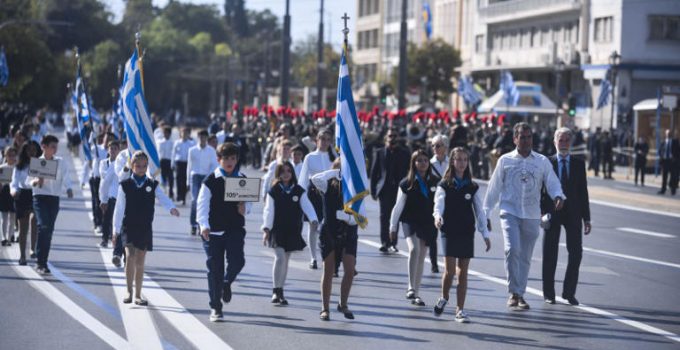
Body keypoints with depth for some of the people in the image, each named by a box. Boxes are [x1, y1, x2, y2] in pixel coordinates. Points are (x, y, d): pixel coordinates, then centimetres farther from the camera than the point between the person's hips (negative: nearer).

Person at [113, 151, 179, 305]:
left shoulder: (152, 185, 3)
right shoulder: (125, 185, -1)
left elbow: (163, 198, -13)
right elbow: (119, 209, 0)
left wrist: (171, 208, -34)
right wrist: (116, 230, -1)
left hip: (145, 229, 2)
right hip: (128, 227, -2)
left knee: (140, 263, 7)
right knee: (130, 256, -19)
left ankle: (138, 295, 17)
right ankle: (129, 291, -8)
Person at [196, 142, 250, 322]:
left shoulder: (242, 180, 8)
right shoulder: (210, 181, -5)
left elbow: (248, 201, 17)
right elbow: (202, 205, -11)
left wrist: (244, 208, -7)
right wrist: (203, 225, -26)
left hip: (235, 228, 2)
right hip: (214, 230, -2)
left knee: (237, 261, -16)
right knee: (215, 269, 1)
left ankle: (227, 282, 21)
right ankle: (215, 308, 13)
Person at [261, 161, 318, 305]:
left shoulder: (299, 191, 3)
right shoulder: (273, 191, -2)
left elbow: (307, 206, -6)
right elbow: (269, 211, -5)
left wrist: (313, 219, -24)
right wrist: (266, 228, -13)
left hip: (293, 231, 3)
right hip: (277, 230, -3)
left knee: (285, 260, 11)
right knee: (279, 258, -15)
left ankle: (280, 290, 21)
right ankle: (276, 290, -6)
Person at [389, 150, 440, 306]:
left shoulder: (435, 182, 4)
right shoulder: (407, 183, -2)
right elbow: (399, 205, 3)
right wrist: (393, 226, 4)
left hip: (427, 223, 3)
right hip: (410, 222, -3)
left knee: (421, 258, 8)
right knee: (414, 249, -26)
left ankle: (416, 293, 17)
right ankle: (411, 288, -23)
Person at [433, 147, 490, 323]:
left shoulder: (472, 187, 7)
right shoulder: (444, 186, -1)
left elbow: (479, 211, 9)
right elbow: (439, 204, -15)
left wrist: (485, 234, 6)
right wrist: (438, 216, -38)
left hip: (467, 233, 2)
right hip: (449, 232, -2)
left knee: (463, 272, 2)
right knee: (450, 270, -9)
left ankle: (460, 310, 7)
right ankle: (444, 298, 18)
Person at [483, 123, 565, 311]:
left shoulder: (542, 161, 6)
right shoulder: (505, 160, 4)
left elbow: (553, 183, 1)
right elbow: (494, 188, 7)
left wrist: (558, 196, -21)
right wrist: (485, 214, 8)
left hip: (532, 216, 2)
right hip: (510, 212, -2)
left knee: (525, 256, 6)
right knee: (512, 249, -19)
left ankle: (520, 294, 18)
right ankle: (514, 292, -8)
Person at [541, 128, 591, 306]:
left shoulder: (579, 164, 7)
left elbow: (583, 191, 7)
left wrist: (586, 218, 3)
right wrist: (541, 213, -9)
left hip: (573, 214, 2)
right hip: (552, 213, -2)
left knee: (576, 253, -2)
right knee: (550, 254, 3)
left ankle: (569, 292, 8)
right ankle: (549, 293, 11)